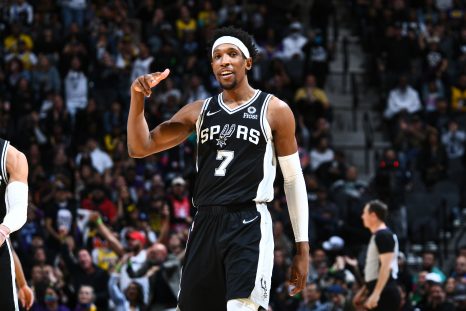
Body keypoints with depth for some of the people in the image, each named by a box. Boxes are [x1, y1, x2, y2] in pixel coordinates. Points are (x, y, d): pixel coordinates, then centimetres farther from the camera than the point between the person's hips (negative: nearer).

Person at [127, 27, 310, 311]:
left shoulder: (274, 110, 3)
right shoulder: (199, 111, 13)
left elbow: (293, 179, 6)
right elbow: (139, 149, 11)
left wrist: (303, 247, 2)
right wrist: (138, 98, -7)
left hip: (249, 225, -5)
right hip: (206, 225, 5)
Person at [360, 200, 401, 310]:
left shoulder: (383, 235, -12)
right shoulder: (378, 235, 19)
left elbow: (386, 266, -21)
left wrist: (376, 294, -26)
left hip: (384, 293, -11)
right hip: (380, 293, 11)